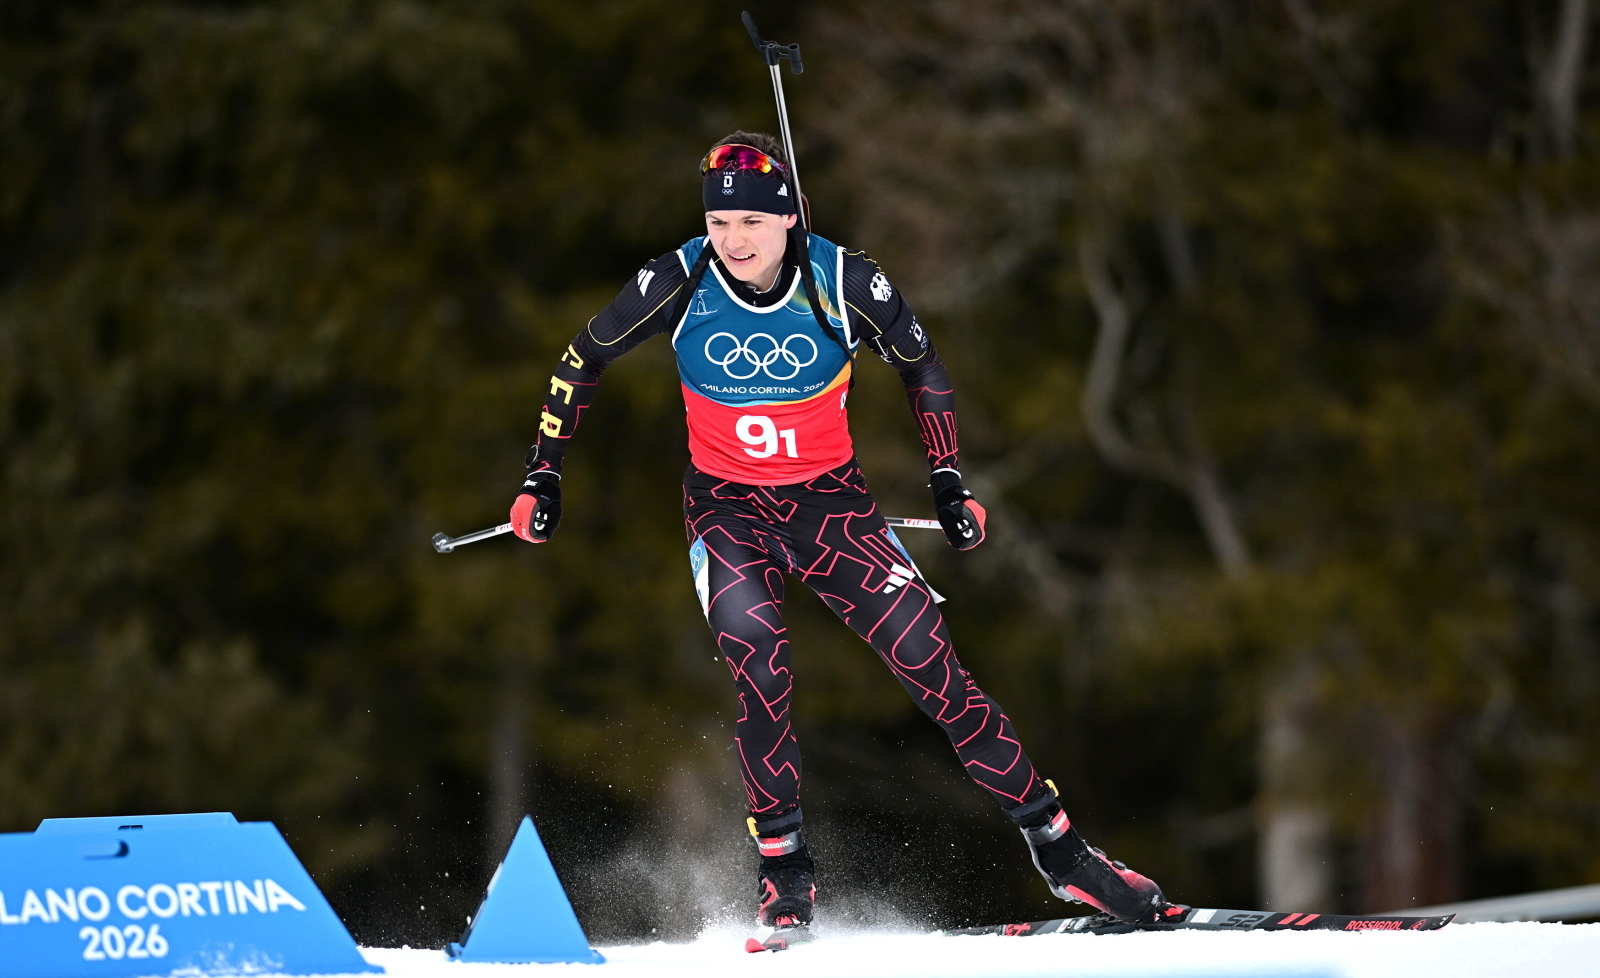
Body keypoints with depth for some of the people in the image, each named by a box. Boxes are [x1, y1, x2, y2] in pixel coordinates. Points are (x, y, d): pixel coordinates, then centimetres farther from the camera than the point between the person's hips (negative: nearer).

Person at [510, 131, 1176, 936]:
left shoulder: (847, 285, -17)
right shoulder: (680, 285, -16)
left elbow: (922, 368, 3)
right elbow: (583, 359, 0)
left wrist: (949, 486, 2)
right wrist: (542, 478, -1)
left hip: (831, 502, 0)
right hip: (726, 508, 0)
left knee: (933, 667, -8)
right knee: (761, 676, -24)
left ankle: (1058, 850, 0)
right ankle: (784, 871, -10)